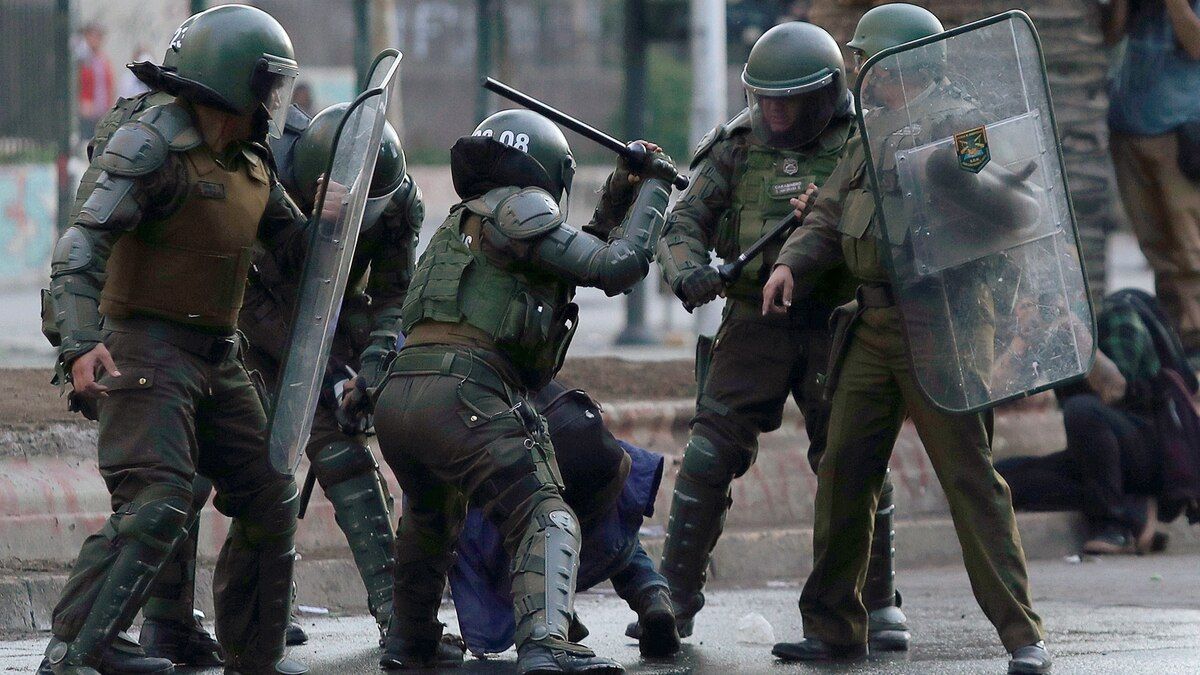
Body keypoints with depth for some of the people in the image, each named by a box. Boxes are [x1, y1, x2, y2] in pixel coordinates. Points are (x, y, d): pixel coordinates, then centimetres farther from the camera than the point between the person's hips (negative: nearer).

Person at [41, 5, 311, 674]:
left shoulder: (251, 163, 13)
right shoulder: (151, 145, -13)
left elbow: (300, 243, 28)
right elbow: (81, 247, -21)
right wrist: (82, 344, -33)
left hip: (219, 361, 9)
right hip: (148, 349, -9)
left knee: (271, 502, 10)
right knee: (155, 503, -22)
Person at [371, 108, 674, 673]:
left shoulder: (461, 225, 31)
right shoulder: (515, 208, 4)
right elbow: (617, 267, -1)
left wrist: (610, 212, 29)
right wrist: (653, 190, 13)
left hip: (394, 398, 8)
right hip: (462, 396, -8)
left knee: (430, 517, 35)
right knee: (545, 520, -13)